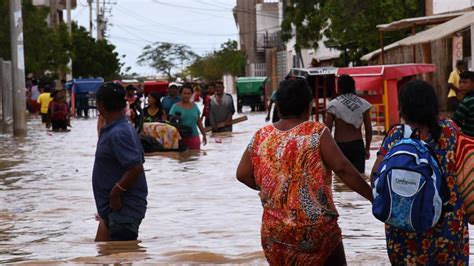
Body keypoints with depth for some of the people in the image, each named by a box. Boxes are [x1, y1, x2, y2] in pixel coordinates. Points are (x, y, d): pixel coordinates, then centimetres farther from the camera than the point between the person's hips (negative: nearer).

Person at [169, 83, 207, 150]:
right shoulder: (176, 107, 0)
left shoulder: (194, 106, 11)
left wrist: (204, 135, 17)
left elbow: (199, 122, 17)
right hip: (181, 138, -3)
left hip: (194, 137, 3)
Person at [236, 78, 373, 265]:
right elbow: (342, 169, -15)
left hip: (274, 232, 4)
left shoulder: (261, 137, 2)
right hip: (316, 229, -4)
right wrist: (373, 196, -8)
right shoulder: (317, 133, -9)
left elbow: (242, 174, 7)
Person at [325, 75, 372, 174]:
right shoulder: (363, 104, 1)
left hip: (340, 145, -2)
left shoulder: (333, 105, -5)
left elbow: (328, 129, -5)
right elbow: (369, 129, 3)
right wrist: (367, 149, 14)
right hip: (358, 145, 2)